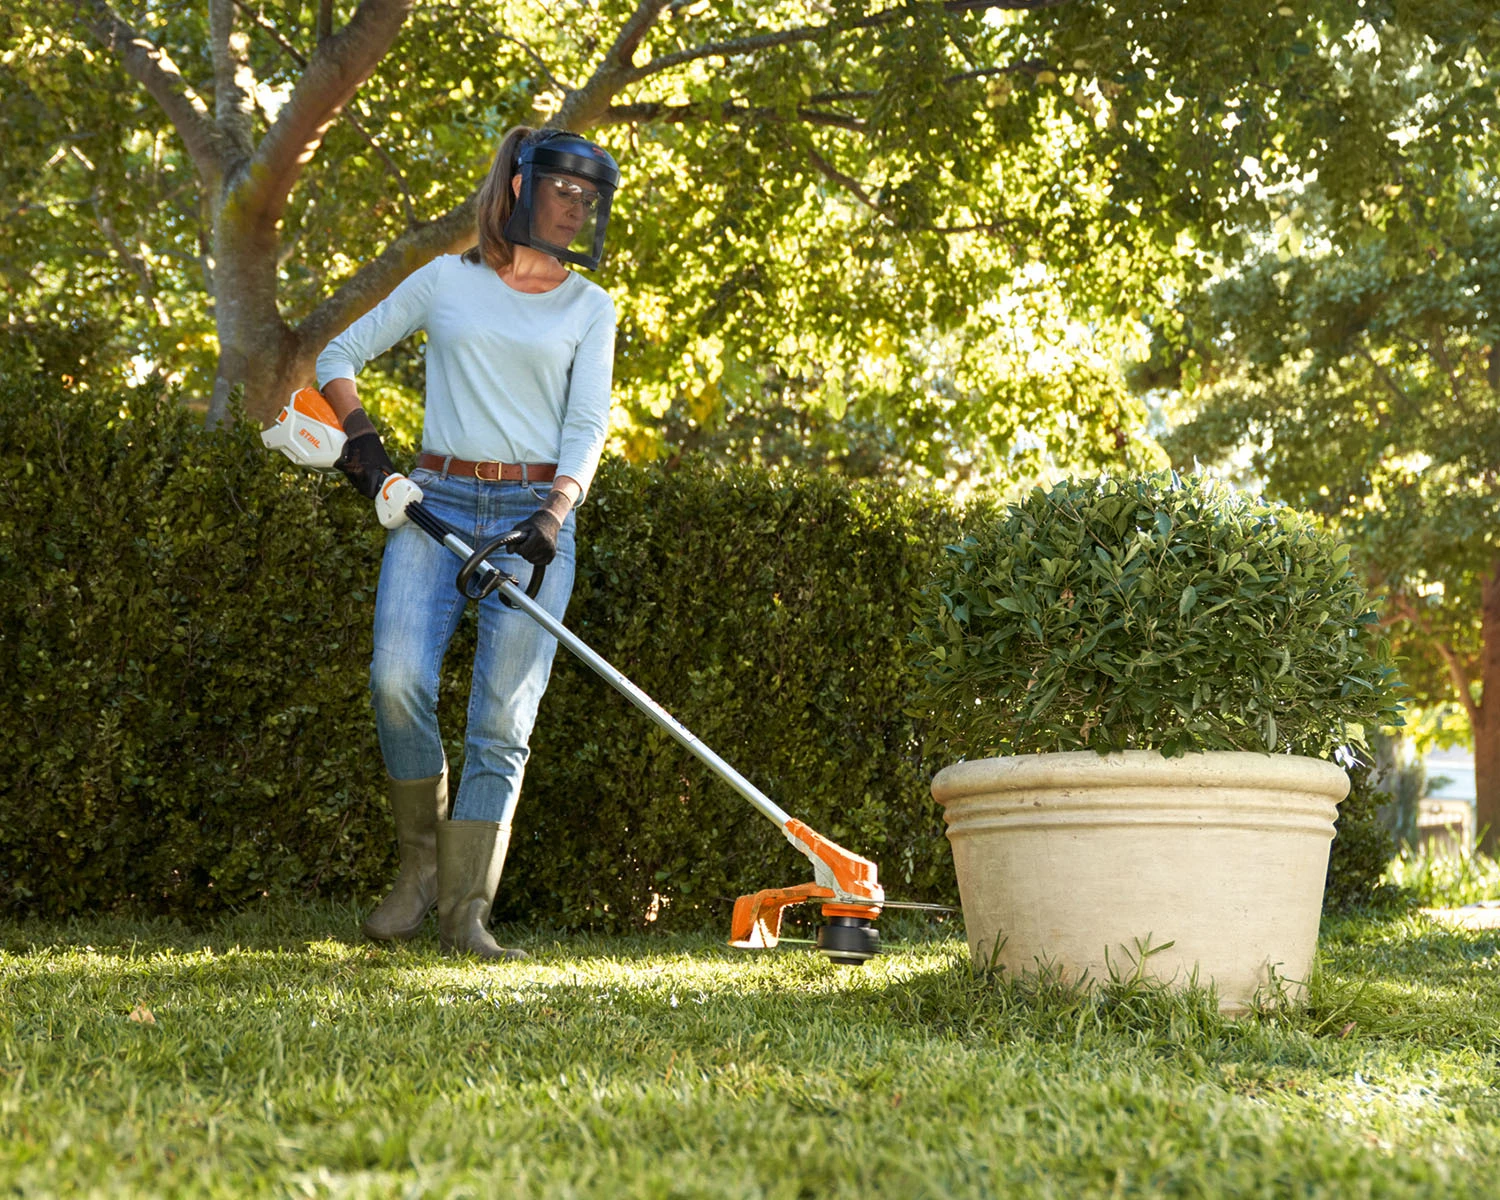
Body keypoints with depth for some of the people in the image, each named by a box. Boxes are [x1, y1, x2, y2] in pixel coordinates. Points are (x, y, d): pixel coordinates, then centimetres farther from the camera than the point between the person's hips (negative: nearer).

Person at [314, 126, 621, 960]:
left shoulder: (590, 306, 11)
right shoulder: (447, 281, 10)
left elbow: (588, 423, 2)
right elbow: (339, 355, 17)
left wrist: (554, 515, -14)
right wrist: (361, 438, 1)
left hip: (535, 512, 0)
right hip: (436, 503, 0)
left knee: (503, 717, -7)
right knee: (399, 679, -18)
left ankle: (467, 909, -4)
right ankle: (423, 856, 3)